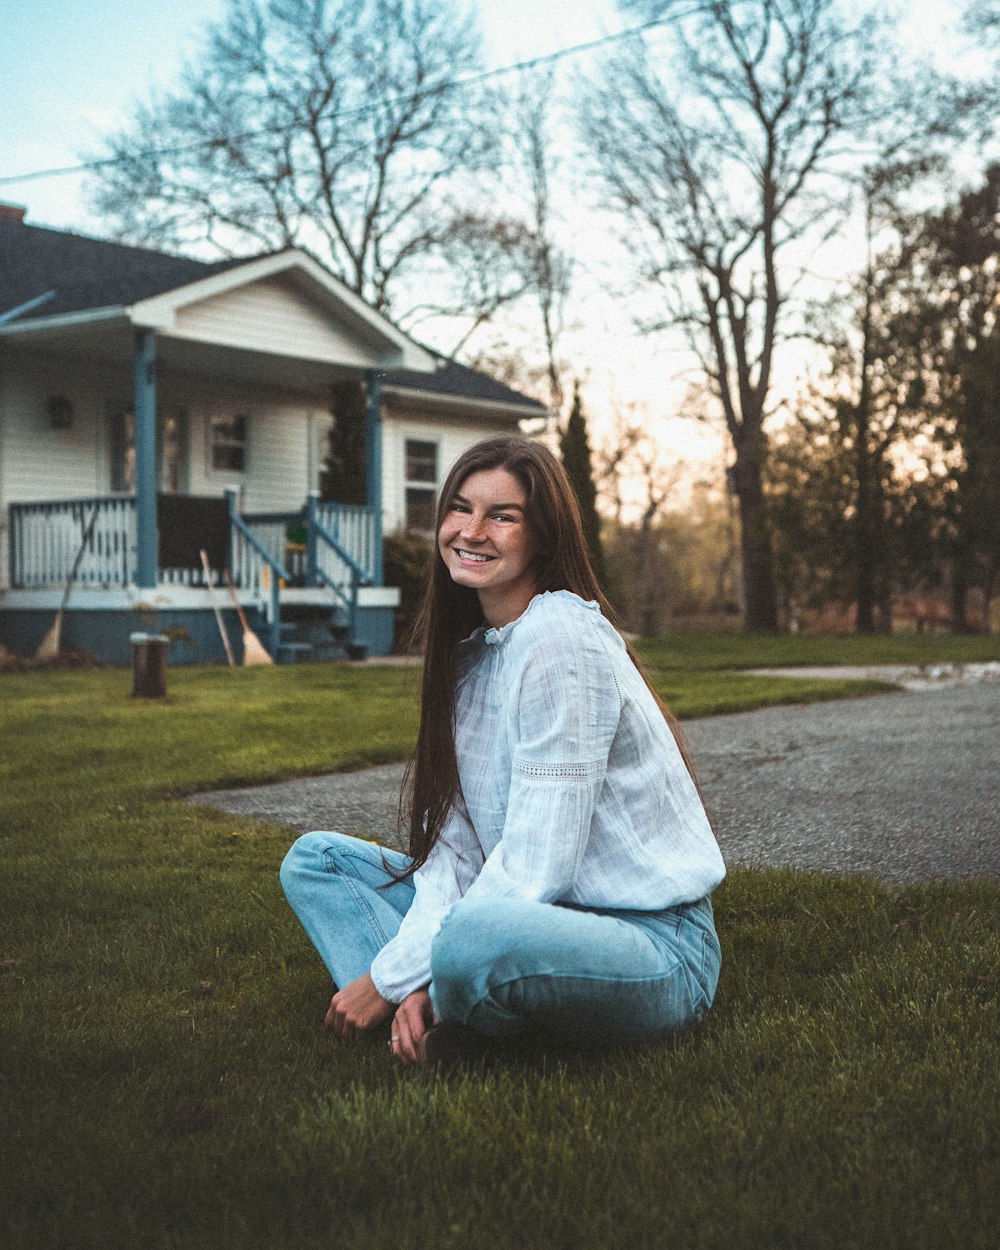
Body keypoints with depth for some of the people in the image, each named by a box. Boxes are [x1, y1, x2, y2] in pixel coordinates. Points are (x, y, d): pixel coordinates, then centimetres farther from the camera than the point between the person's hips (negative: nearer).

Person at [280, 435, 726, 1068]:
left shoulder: (563, 640, -18)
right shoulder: (468, 646, 8)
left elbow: (535, 867, -22)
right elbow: (452, 833, 2)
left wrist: (391, 976, -16)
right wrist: (418, 983, -14)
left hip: (655, 944, -8)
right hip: (540, 914, 9)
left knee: (477, 939, -40)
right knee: (316, 858, 8)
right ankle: (425, 1023, -13)